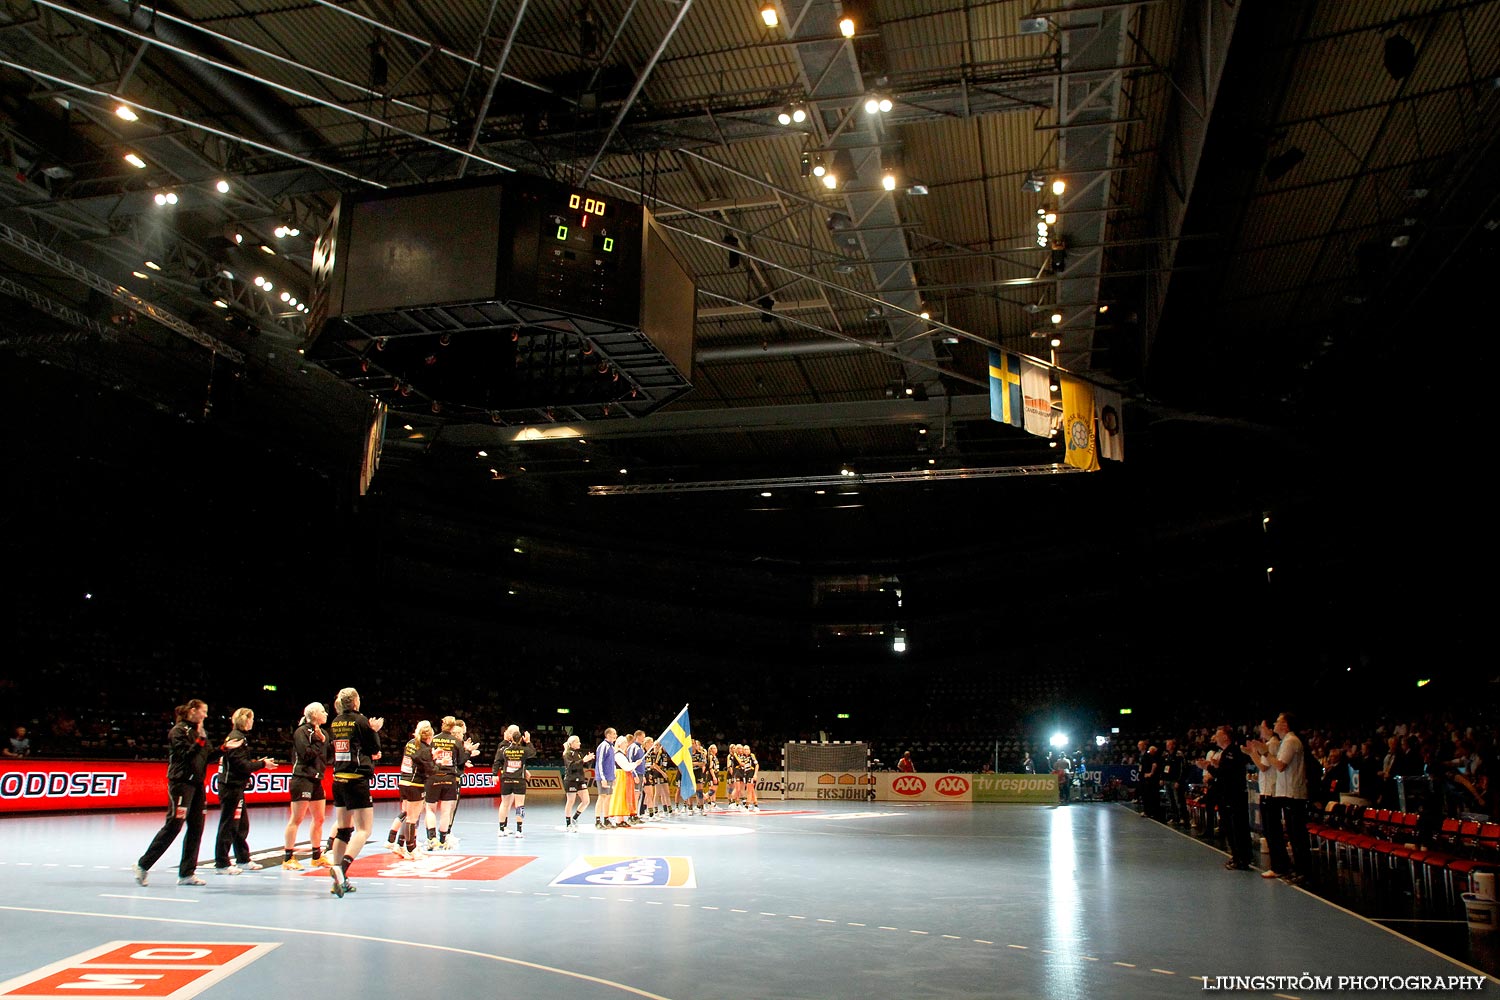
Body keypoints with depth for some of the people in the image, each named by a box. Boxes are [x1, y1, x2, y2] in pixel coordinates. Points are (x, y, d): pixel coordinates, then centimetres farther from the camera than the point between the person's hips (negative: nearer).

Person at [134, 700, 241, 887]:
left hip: (197, 784, 8)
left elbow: (208, 757, 15)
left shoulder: (198, 731, 15)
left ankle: (186, 873, 11)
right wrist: (200, 739, -19)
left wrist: (225, 748, 5)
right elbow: (185, 754, -19)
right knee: (173, 826, -8)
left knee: (196, 828, 6)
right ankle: (143, 865, 7)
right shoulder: (178, 731, -9)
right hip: (181, 782, -8)